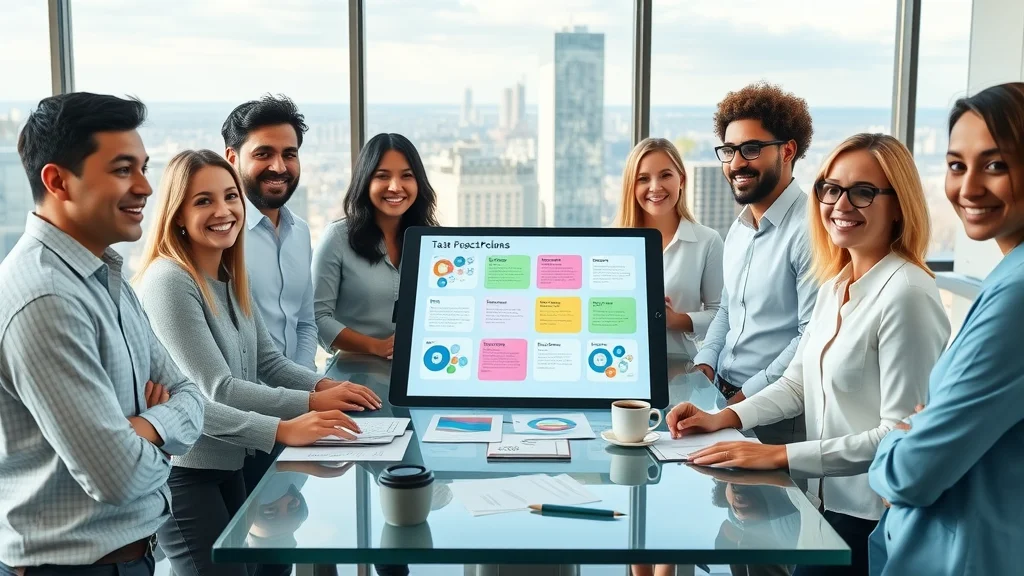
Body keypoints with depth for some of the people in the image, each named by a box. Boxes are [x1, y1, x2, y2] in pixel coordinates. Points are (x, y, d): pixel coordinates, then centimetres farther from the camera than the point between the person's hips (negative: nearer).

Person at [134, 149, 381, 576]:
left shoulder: (229, 279, 8)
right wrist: (311, 403, -26)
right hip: (182, 471, -9)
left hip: (229, 463, 9)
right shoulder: (169, 281, -21)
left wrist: (323, 385, -8)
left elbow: (268, 361, 9)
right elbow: (216, 390, -24)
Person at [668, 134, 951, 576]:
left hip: (875, 521, -8)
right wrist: (724, 418, -2)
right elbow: (798, 383, 13)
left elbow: (902, 436, -23)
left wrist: (781, 456, -23)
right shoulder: (835, 284, 7)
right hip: (828, 503, 8)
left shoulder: (906, 293, -20)